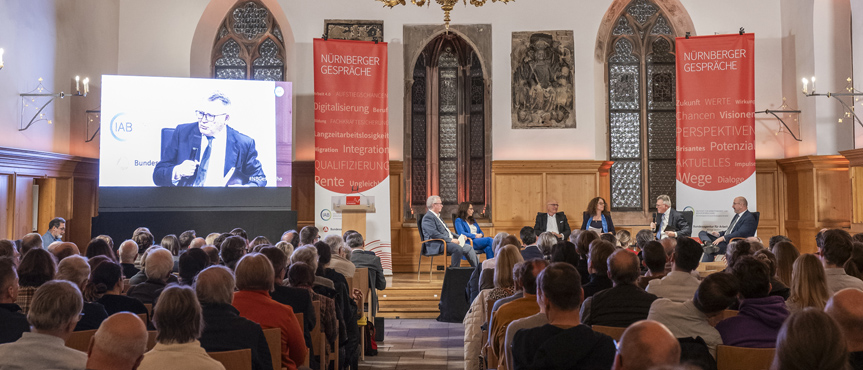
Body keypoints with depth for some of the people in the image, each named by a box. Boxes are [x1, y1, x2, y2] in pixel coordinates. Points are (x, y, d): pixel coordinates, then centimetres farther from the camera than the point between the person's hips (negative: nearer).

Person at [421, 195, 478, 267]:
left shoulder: (438, 216, 24)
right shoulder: (428, 217, -9)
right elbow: (434, 234, -21)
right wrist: (451, 240, -22)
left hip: (447, 241, 10)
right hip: (438, 245, -10)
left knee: (468, 247, -3)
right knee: (458, 248, -32)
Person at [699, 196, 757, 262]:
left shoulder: (749, 218, -11)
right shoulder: (737, 215, 20)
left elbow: (740, 233, -23)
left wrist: (723, 238, -27)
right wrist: (719, 234, 7)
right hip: (724, 240, 10)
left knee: (709, 251, -28)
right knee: (702, 233, -3)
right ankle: (710, 244, -32)